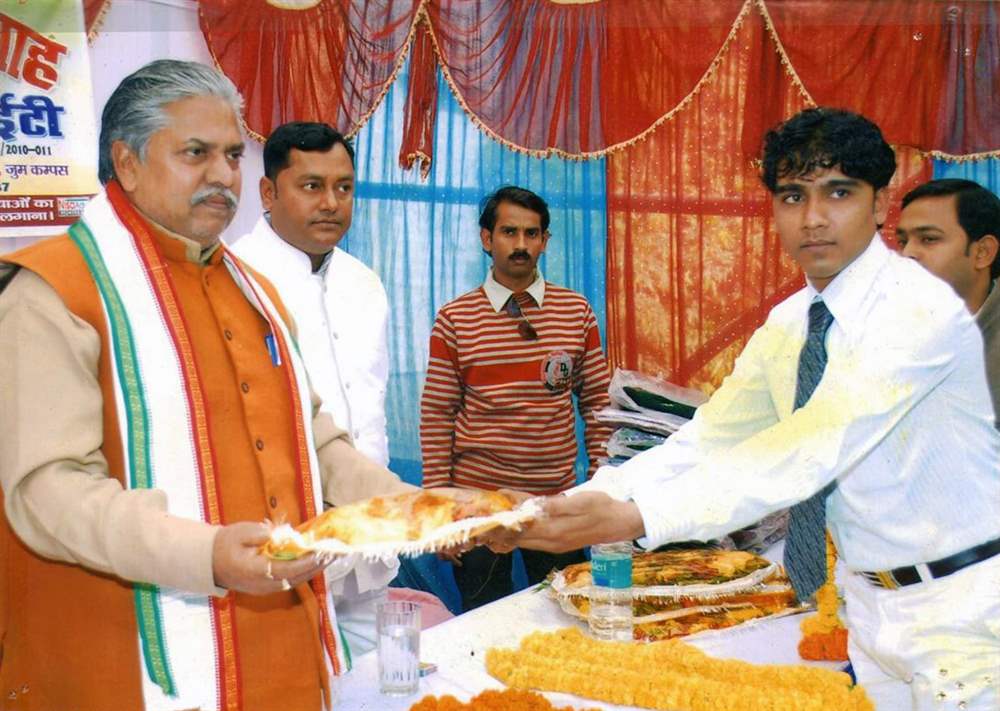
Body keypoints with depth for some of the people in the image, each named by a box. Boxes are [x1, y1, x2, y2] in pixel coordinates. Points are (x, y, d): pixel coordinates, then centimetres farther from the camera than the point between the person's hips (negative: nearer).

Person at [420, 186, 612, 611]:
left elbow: (597, 403, 6)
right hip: (477, 496, -1)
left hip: (558, 498, 2)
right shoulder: (454, 319, -4)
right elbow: (436, 416, -3)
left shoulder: (576, 312, 2)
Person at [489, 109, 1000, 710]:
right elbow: (705, 442, -4)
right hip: (872, 600, 6)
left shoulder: (921, 308, -21)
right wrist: (558, 510, -16)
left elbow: (813, 447, -32)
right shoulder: (788, 324, 2)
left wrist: (635, 516, -39)